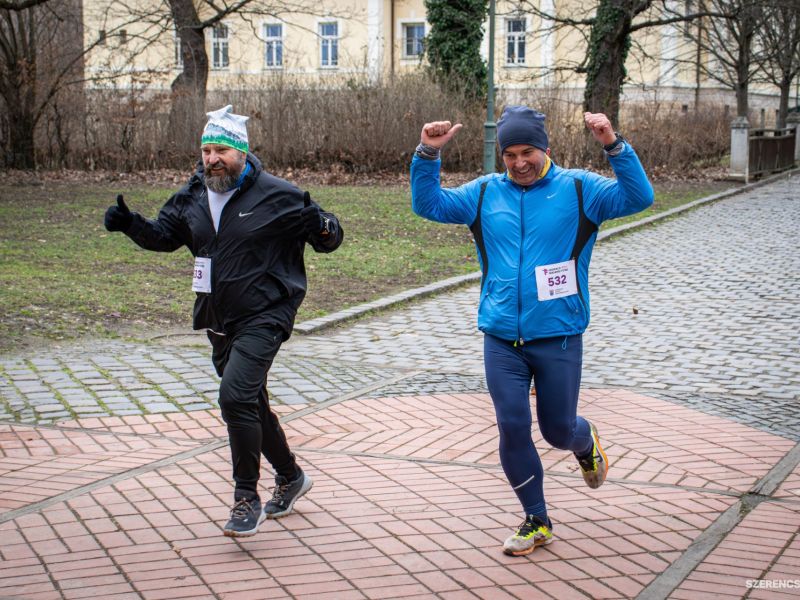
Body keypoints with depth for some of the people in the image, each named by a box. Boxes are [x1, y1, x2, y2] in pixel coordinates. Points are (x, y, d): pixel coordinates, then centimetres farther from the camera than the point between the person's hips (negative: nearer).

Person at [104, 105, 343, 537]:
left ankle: (246, 499, -12)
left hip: (265, 316, -7)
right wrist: (131, 224, 0)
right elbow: (164, 235, 20)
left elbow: (329, 240, -5)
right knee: (251, 404, 17)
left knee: (236, 396, -23)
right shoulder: (193, 197, 7)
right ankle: (290, 477, 38)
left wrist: (322, 227, -29)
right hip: (219, 320, 7)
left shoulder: (277, 195, -10)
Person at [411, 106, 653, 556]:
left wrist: (615, 147, -26)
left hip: (559, 338, -2)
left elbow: (638, 198, -13)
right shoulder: (484, 193, 7)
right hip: (501, 339, 2)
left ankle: (586, 443, 46)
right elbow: (429, 204, 5)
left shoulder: (577, 189, -1)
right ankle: (537, 521, 18)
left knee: (559, 430, 7)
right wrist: (428, 156, -10)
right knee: (512, 429, 0)